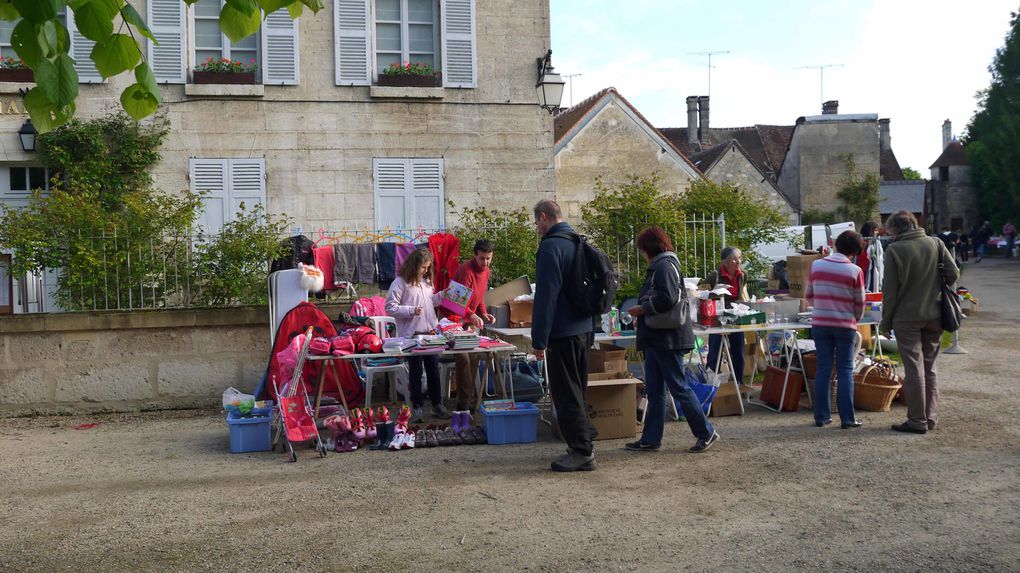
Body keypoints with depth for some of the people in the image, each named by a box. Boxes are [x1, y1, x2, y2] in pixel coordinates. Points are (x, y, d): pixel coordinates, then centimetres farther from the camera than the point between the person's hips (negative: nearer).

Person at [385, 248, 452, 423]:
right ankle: (417, 407, 13)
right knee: (415, 371, 3)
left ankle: (437, 404, 23)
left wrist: (442, 295, 9)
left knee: (434, 369, 12)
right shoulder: (400, 282, -10)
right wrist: (411, 311, -21)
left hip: (431, 332, 6)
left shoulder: (425, 281, 12)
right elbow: (390, 307, -13)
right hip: (412, 334, -6)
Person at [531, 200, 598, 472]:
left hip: (563, 333, -9)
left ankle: (581, 452, 0)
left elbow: (545, 296, -20)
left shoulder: (551, 246, -16)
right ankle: (583, 443, 26)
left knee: (566, 392, -3)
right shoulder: (578, 243, 14)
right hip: (584, 329, 9)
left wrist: (539, 339, -17)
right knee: (578, 389, 18)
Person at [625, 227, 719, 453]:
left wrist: (642, 309, -14)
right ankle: (650, 439, 16)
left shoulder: (664, 266, -13)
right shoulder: (658, 266, 18)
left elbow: (667, 299, -24)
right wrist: (642, 309, 10)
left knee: (679, 387, -4)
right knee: (654, 391, 11)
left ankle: (706, 433, 6)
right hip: (656, 339, 10)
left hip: (667, 340, -10)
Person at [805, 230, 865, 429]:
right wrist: (855, 320, 17)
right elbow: (859, 303, -2)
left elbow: (808, 296, 7)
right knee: (845, 371, 4)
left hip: (820, 324, 3)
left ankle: (821, 416, 11)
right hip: (845, 326, -2)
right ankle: (847, 418, 4)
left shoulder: (817, 265, -1)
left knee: (823, 369, 8)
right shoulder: (855, 271, -9)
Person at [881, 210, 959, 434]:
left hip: (907, 318, -4)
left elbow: (890, 290, -9)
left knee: (914, 369, 0)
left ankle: (917, 421, 2)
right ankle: (930, 417, 18)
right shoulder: (936, 244, 1)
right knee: (929, 369, 15)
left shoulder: (894, 250, -10)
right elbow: (953, 273, 0)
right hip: (934, 315, 4)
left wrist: (886, 322, -1)